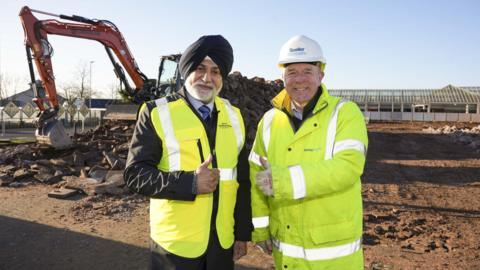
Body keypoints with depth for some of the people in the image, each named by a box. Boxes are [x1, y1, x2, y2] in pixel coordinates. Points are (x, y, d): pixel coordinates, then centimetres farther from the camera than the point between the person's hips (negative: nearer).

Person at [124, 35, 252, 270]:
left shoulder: (233, 116, 5)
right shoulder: (157, 113, -8)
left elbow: (242, 179, 7)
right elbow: (135, 174, -11)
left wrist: (243, 232, 7)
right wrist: (190, 182, -23)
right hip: (175, 244, -4)